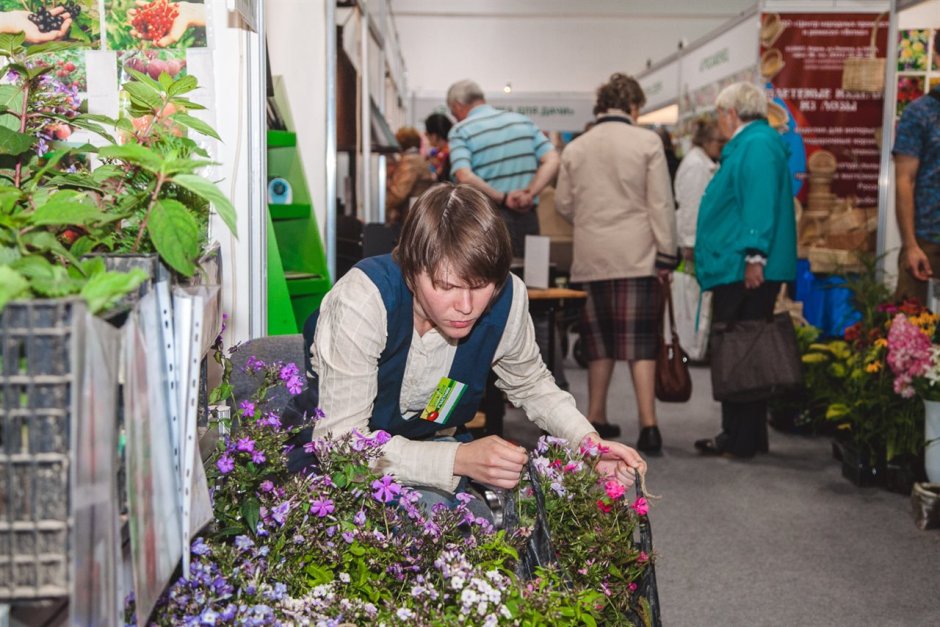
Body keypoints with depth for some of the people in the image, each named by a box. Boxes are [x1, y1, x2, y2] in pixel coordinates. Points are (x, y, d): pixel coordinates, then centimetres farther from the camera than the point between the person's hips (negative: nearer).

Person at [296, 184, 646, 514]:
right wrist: (458, 459, -41)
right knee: (429, 504, -33)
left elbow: (531, 384, 5)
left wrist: (589, 442, -13)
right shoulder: (365, 299, -31)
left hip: (432, 440, 5)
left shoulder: (507, 298, -16)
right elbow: (338, 440, -31)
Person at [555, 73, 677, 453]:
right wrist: (666, 255, -1)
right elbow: (661, 204, -5)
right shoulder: (647, 142, -2)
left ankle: (596, 418, 19)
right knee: (640, 341, -2)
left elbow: (563, 205, 11)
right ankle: (648, 424, -7)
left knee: (599, 340, 13)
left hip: (591, 258, 3)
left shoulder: (575, 148, 7)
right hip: (638, 256, -3)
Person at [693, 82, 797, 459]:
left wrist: (755, 256, -26)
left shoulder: (757, 145, -11)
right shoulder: (745, 145, 22)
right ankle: (739, 435, 20)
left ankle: (741, 440, -1)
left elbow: (760, 204, -22)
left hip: (746, 271, -11)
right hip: (735, 271, 11)